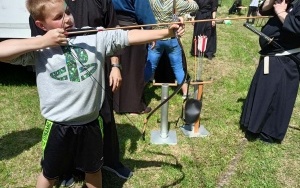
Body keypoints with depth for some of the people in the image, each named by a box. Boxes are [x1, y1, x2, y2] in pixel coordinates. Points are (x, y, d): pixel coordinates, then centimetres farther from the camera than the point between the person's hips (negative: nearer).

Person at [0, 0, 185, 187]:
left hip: (91, 123, 2)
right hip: (58, 126, -2)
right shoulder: (39, 47, -9)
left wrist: (167, 32, -15)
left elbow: (130, 36, -7)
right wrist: (41, 43, -20)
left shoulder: (95, 37, -5)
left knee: (94, 169, 26)